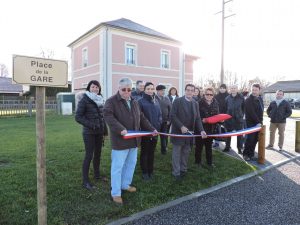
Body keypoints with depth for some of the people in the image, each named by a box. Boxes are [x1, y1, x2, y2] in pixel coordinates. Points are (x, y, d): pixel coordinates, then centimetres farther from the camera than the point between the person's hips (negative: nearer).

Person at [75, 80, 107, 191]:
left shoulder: (100, 100, 11)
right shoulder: (84, 100, -8)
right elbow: (78, 117, -12)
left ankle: (97, 174, 30)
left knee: (98, 154, 14)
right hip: (89, 133, -6)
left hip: (99, 132, 6)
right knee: (89, 155, -5)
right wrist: (91, 125, -20)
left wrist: (105, 130, 10)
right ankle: (85, 181, 4)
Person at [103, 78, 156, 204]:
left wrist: (151, 129, 13)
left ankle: (125, 184, 38)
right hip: (120, 140, -7)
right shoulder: (111, 101, -9)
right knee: (117, 167, 1)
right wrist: (120, 129, -34)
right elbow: (108, 116, -24)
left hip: (133, 140, 7)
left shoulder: (134, 102, 14)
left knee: (131, 164, 18)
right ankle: (115, 193, 16)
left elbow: (141, 118, 19)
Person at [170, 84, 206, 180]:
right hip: (178, 132, -5)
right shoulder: (177, 101, -7)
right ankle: (176, 173, 15)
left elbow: (197, 118, 6)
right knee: (177, 153, 4)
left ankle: (183, 170, 28)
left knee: (186, 152, 13)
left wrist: (201, 130, -9)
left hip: (189, 132, 5)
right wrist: (181, 126, -21)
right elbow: (173, 116, -13)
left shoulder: (195, 104, 9)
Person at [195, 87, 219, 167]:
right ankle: (198, 161, 25)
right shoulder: (200, 103, -12)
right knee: (199, 145, 8)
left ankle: (209, 162, 31)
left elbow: (217, 115, 11)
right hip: (201, 128, -4)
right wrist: (202, 120, -26)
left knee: (209, 145, 17)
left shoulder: (215, 103, 4)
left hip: (211, 128, 5)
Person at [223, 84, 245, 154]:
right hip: (229, 118, 2)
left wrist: (242, 115, -1)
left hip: (239, 119, -2)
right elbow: (225, 108, 6)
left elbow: (244, 107, 2)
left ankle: (240, 148, 15)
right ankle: (227, 147, 22)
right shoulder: (227, 98, 3)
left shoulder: (241, 97, -2)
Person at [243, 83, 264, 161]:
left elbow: (261, 110, 15)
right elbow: (251, 113, -18)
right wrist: (257, 122, -17)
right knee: (250, 139, -6)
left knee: (255, 139, 8)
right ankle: (245, 154, 5)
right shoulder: (248, 100, -12)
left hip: (258, 123, 7)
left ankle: (251, 154, 18)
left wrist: (260, 121, 6)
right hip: (251, 123, -7)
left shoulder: (260, 99, 12)